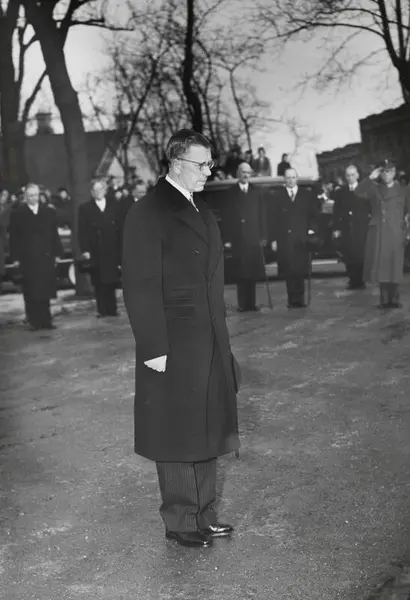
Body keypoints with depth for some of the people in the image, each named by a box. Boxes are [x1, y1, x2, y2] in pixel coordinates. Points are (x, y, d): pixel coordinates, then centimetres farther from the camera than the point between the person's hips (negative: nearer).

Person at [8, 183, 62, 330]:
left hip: (46, 257, 2)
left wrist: (57, 254, 4)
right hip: (27, 259, -2)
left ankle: (45, 320, 10)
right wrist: (15, 258, -4)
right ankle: (34, 322, 6)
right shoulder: (17, 214, 3)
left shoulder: (49, 212, 10)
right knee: (31, 293, 0)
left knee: (45, 291, 3)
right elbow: (14, 238, 2)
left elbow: (54, 235, 10)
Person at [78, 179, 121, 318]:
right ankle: (102, 310, 3)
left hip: (112, 251, 1)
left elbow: (120, 228, 8)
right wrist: (84, 250, -8)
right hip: (95, 253, -1)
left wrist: (121, 249, 2)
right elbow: (82, 232, 2)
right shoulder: (85, 209, 6)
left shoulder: (114, 206, 11)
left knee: (111, 281, 0)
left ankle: (112, 309, 7)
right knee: (99, 283, -1)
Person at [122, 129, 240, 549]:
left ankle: (202, 515, 28)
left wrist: (219, 336, 17)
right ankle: (179, 523, 18)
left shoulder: (200, 210, 14)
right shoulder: (148, 213, -13)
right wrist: (154, 348, -19)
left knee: (206, 431, 15)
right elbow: (141, 286, -16)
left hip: (209, 346, 8)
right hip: (173, 348, -8)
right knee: (178, 436, 3)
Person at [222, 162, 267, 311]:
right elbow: (226, 216, 1)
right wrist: (227, 238, -6)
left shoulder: (255, 192, 11)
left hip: (253, 237, 2)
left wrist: (263, 236, 1)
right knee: (240, 272, -2)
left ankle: (251, 303, 7)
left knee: (253, 271, 1)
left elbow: (261, 215, 9)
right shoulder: (230, 192, 4)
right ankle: (242, 303, 4)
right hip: (237, 238, -2)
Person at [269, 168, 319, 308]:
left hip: (301, 239, 0)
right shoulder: (277, 196, 6)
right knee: (288, 272, -3)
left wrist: (312, 230, -5)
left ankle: (298, 299, 3)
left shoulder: (307, 196, 10)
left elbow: (314, 215, 11)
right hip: (284, 240, 0)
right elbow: (272, 218, 4)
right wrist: (274, 239, -2)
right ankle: (293, 299, 5)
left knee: (300, 271, -4)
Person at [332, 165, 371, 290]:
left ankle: (360, 281, 5)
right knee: (348, 256, 0)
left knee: (360, 255, -6)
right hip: (345, 230, 3)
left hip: (361, 229, -2)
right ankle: (352, 281, 9)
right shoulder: (340, 192, 10)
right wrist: (336, 228, 2)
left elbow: (370, 209, 1)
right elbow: (336, 212, 8)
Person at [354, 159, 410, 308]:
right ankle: (385, 299, 7)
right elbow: (358, 193, -7)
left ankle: (394, 299, 6)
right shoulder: (375, 189, 10)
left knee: (394, 267, -2)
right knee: (380, 267, 0)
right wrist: (370, 178, -12)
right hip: (377, 234, 1)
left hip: (395, 234, -1)